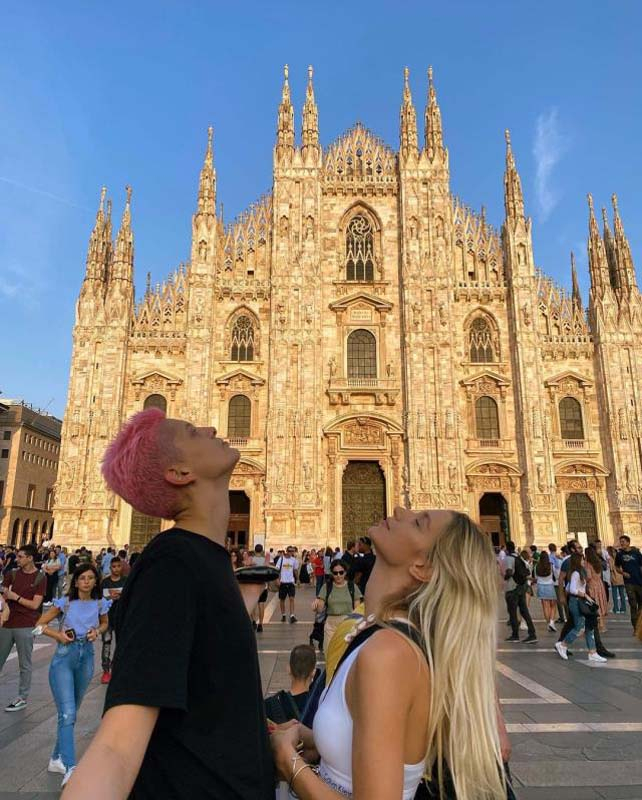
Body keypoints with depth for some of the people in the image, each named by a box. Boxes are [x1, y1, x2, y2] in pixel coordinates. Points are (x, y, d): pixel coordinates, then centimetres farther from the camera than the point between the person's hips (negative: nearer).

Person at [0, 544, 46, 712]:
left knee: (24, 664, 5)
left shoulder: (40, 578, -7)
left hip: (25, 626, -4)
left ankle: (23, 698, 17)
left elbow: (35, 604, -10)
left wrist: (16, 597, -10)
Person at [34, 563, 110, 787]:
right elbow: (40, 624, 0)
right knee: (67, 713, -14)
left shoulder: (100, 604, -2)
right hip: (64, 657, -4)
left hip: (86, 656, 4)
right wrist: (58, 635, -15)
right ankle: (70, 769, -16)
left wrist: (97, 631, -5)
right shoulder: (65, 602, -9)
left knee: (71, 712, 17)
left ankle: (57, 759, 33)